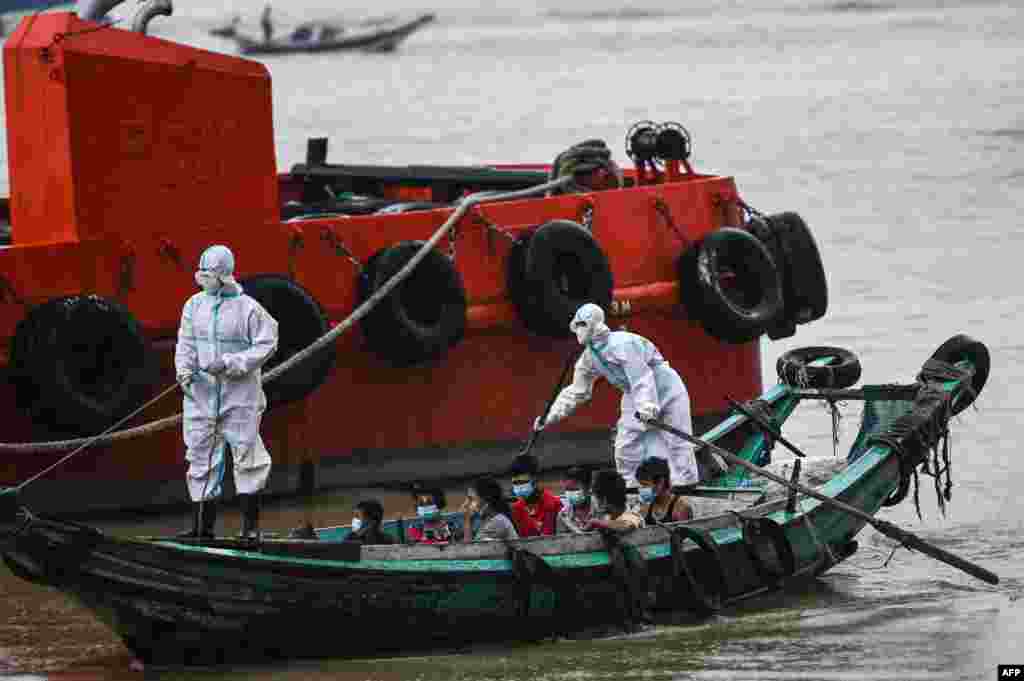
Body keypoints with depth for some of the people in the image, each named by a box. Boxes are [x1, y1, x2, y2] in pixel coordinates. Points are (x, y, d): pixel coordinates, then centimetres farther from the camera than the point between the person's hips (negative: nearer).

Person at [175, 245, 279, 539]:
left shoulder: (248, 308, -9)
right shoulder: (195, 305, 5)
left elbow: (265, 345, -9)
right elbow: (186, 343, 8)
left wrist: (229, 364, -17)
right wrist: (184, 370, -10)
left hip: (239, 393, -5)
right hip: (202, 391, 5)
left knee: (246, 454, 0)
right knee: (201, 456, 6)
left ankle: (250, 523, 10)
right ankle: (203, 523, 13)